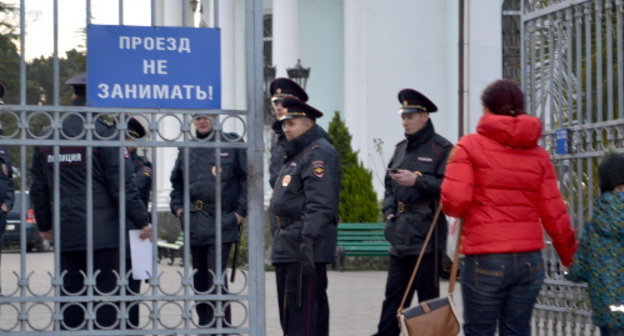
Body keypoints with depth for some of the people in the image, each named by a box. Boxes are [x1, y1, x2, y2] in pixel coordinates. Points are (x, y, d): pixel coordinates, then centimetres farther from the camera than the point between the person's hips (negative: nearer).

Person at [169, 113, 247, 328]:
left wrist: (241, 212, -5)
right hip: (195, 223, 5)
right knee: (199, 278, 9)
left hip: (222, 222, -5)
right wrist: (177, 208, 9)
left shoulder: (231, 144, 0)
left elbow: (247, 178, 0)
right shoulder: (186, 149, 13)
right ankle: (205, 325, 17)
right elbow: (176, 183, 23)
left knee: (216, 277, -11)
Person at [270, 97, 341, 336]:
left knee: (301, 308, -12)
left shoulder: (319, 153, -11)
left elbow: (320, 204, -22)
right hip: (288, 244, 11)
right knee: (289, 307, 14)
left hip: (305, 244, -11)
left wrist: (308, 240, -29)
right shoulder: (297, 153, 22)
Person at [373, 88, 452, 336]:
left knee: (428, 296, -1)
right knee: (393, 294, 7)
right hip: (400, 235, 7)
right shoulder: (401, 149, 17)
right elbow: (389, 184, 25)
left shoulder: (441, 149, -5)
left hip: (426, 235, -7)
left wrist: (417, 181, -21)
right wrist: (389, 210, 10)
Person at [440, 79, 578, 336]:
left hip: (485, 258, -4)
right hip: (530, 259, 4)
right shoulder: (538, 153, 8)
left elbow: (454, 201, -13)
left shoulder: (470, 146, -2)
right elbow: (553, 213, 5)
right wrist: (570, 257, 17)